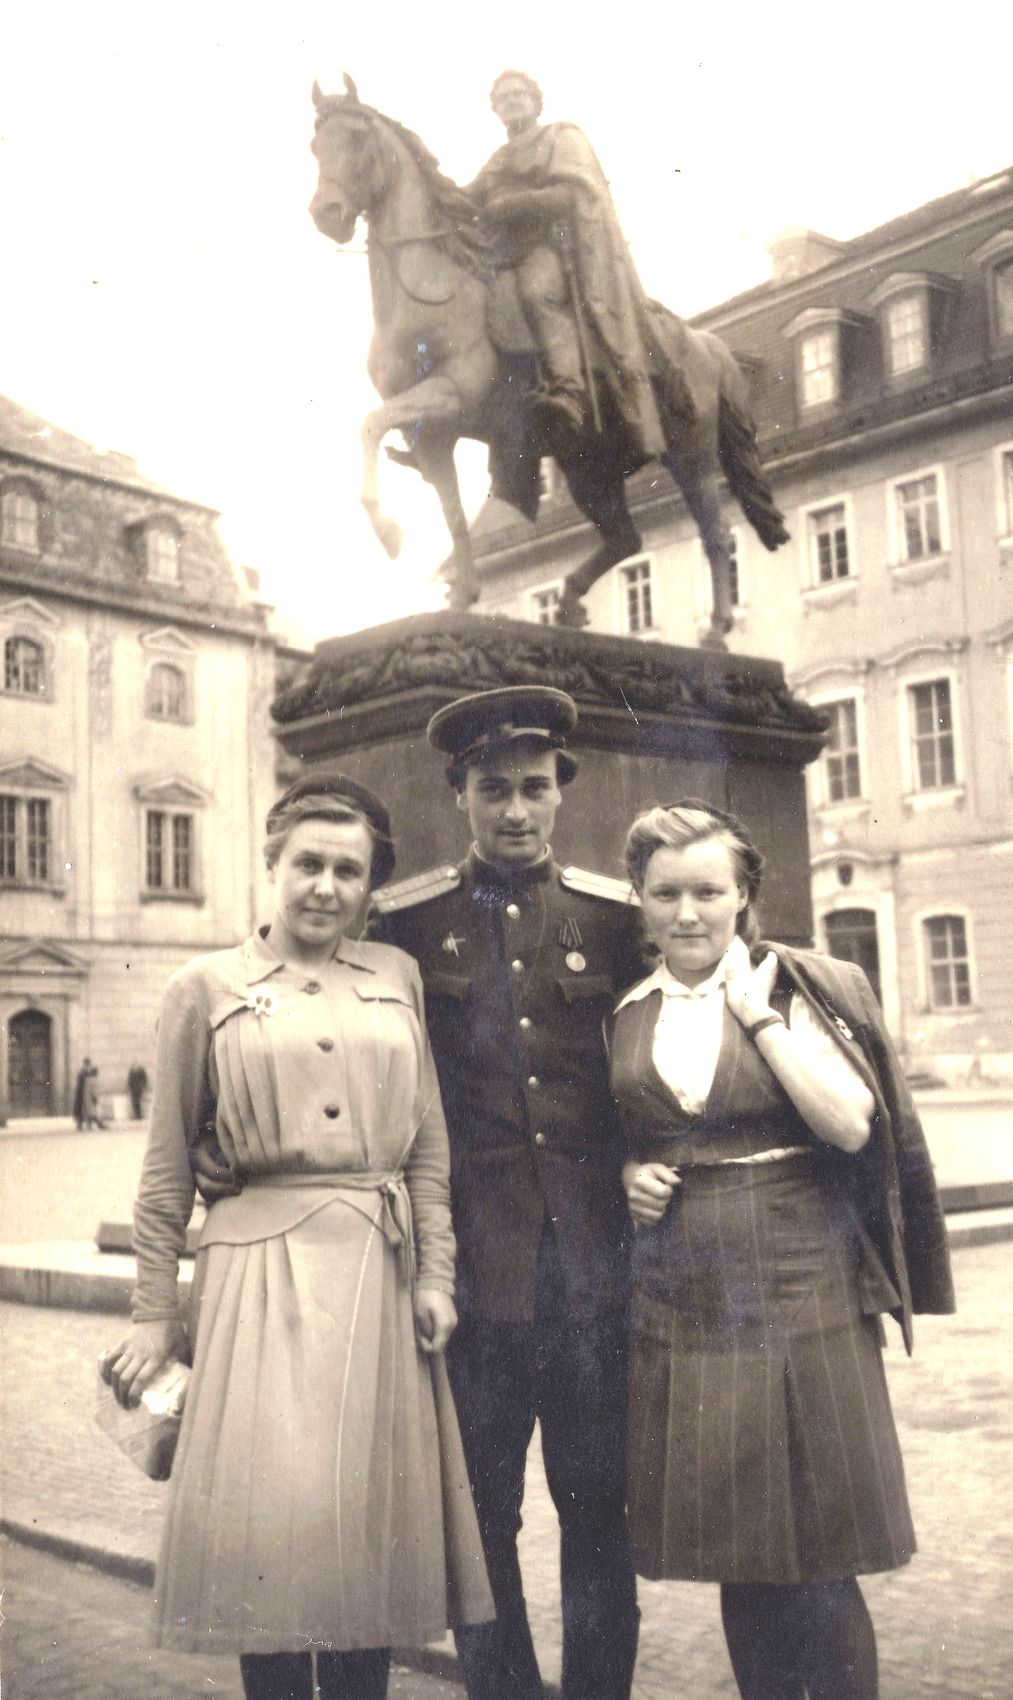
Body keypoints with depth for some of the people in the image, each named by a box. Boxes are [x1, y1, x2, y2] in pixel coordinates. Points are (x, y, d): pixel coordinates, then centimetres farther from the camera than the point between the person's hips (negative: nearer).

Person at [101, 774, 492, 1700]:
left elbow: (430, 1143, 10)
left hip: (381, 1269, 3)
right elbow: (168, 1167, 4)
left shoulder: (396, 974, 9)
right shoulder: (205, 987, 2)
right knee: (274, 1521, -5)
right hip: (266, 1270, -3)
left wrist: (434, 1272, 3)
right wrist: (154, 1314, 3)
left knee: (371, 1523, 9)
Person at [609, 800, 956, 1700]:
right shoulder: (622, 1017, 8)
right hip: (679, 1304, 3)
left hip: (803, 1295, -3)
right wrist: (624, 1178, -1)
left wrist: (758, 1012, -12)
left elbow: (852, 1122, -14)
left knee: (819, 1569, 0)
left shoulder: (807, 988, 0)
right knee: (738, 1558, 12)